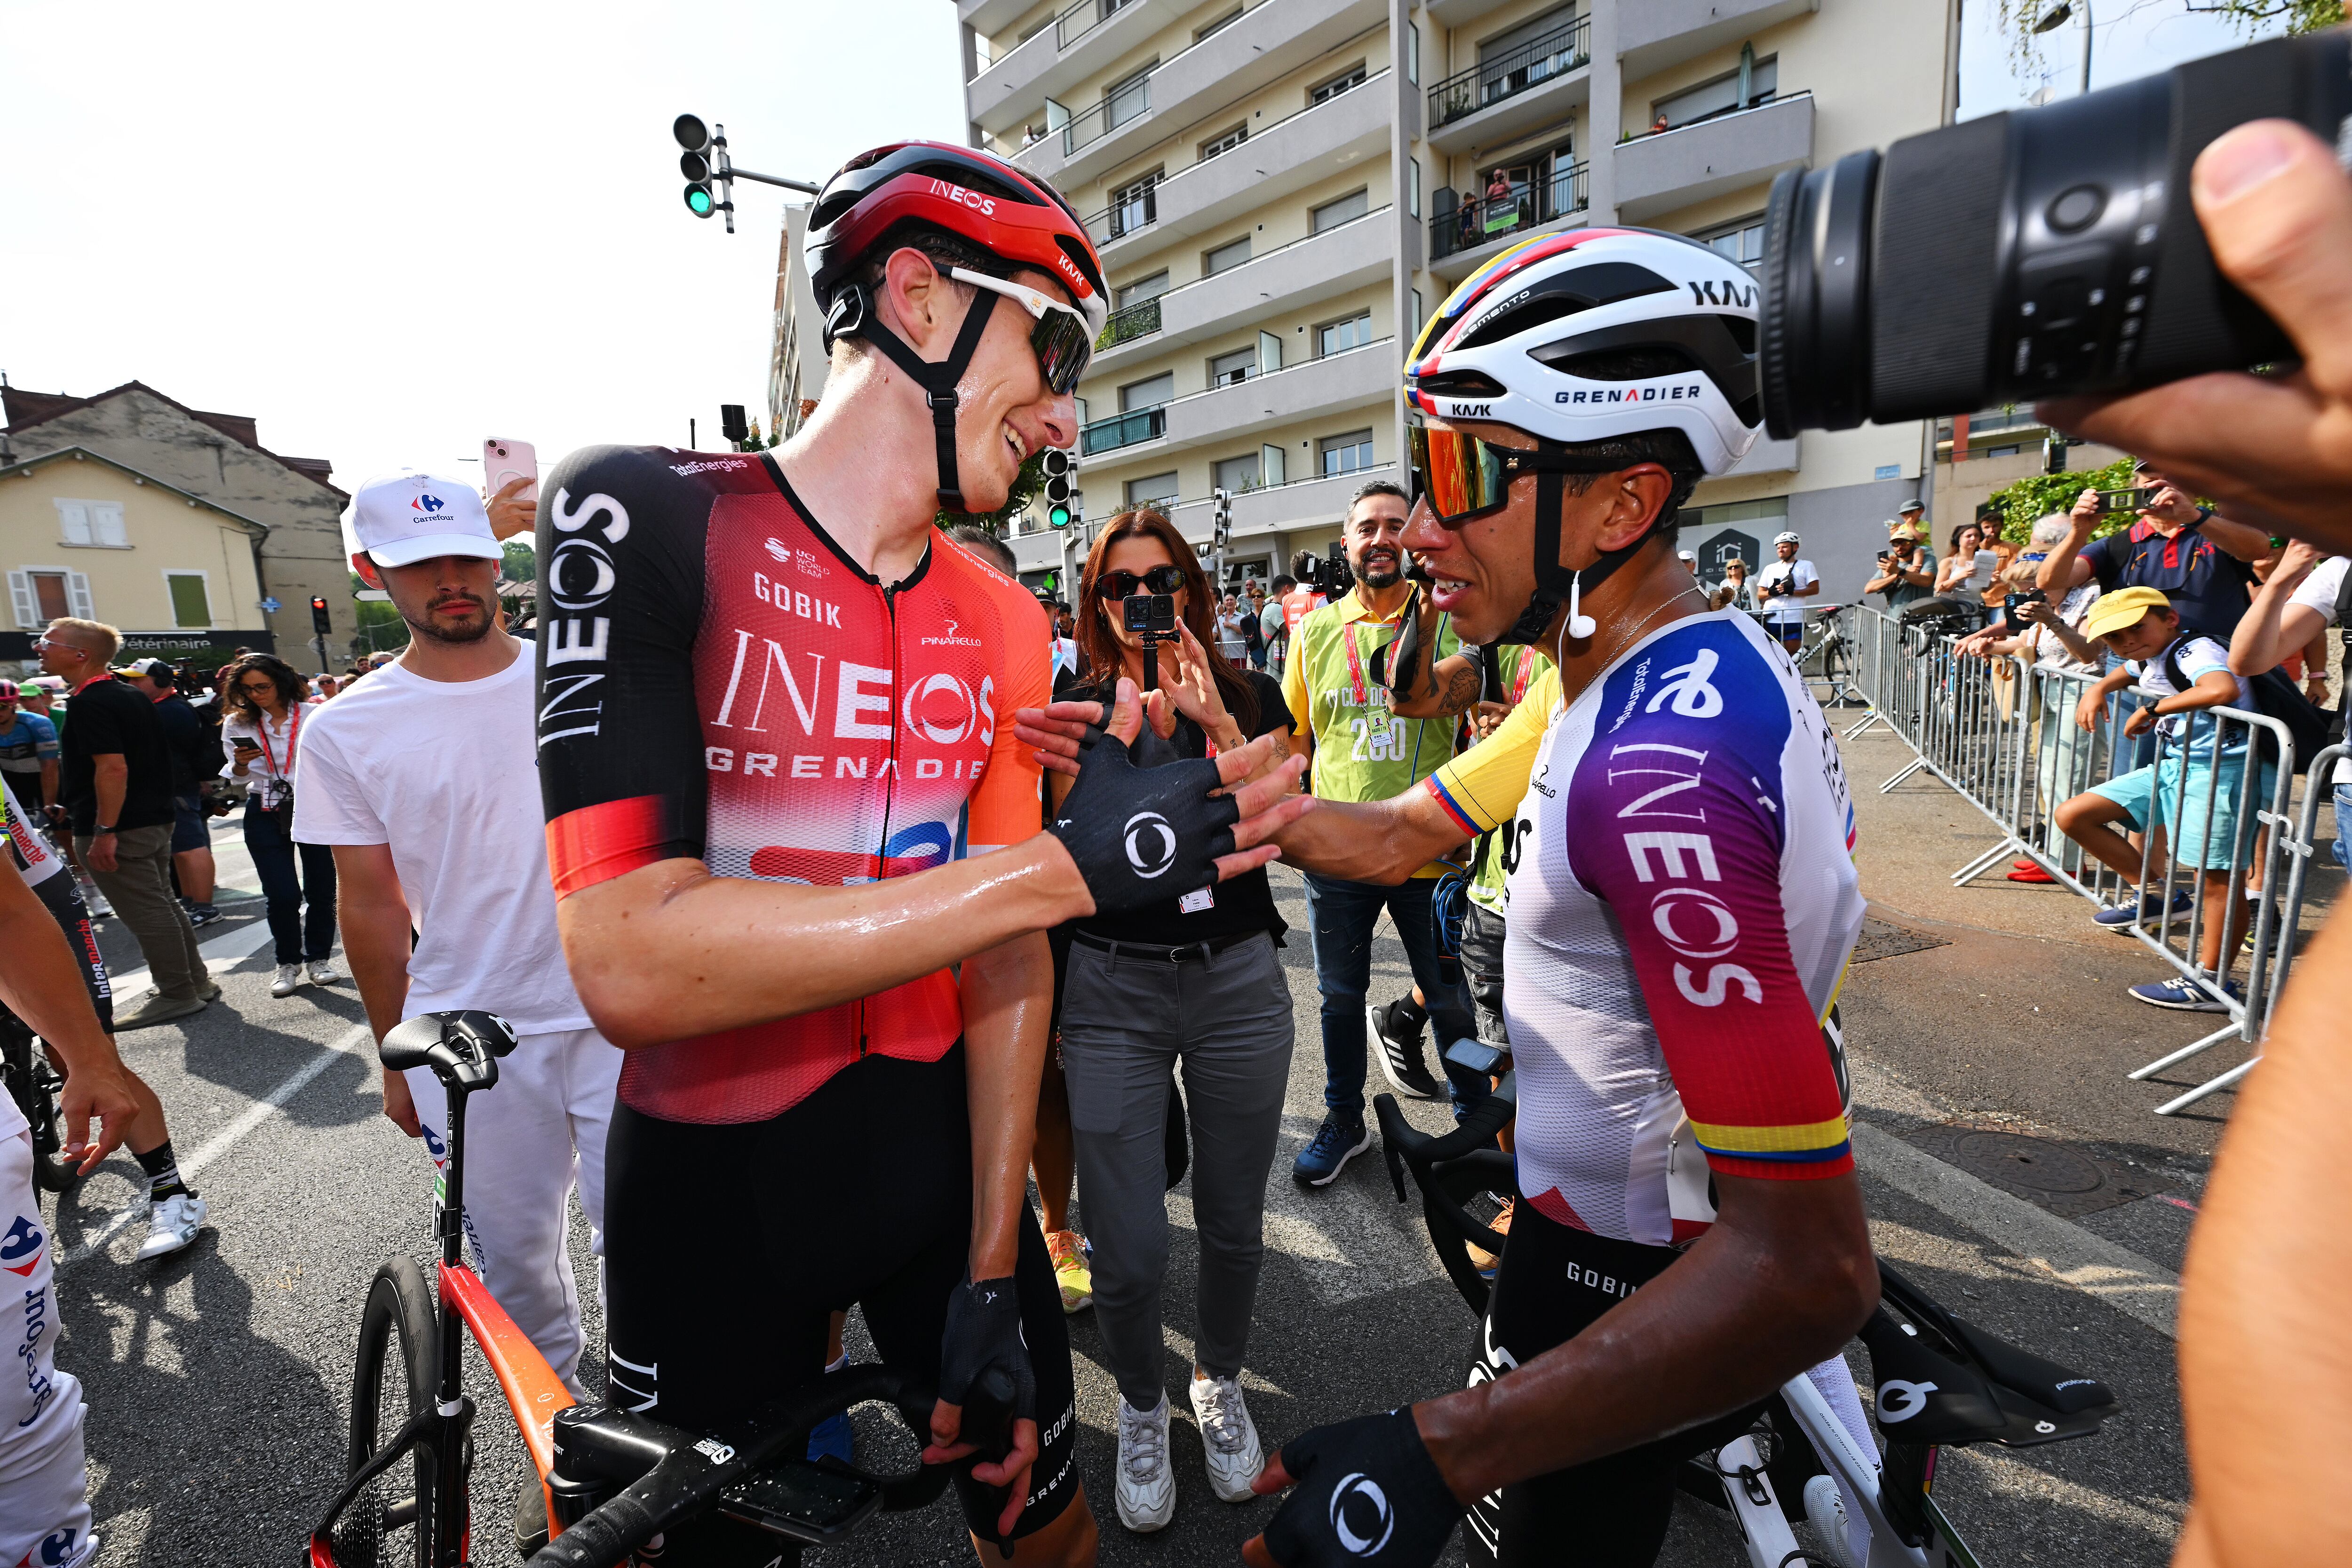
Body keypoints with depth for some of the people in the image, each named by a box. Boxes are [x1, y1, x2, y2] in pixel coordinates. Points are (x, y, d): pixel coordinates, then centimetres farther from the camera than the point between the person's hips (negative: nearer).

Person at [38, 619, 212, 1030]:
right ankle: (196, 983, 22)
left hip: (119, 829, -9)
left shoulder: (90, 703, -15)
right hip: (154, 821, 9)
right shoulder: (131, 697, 13)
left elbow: (113, 768, -23)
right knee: (162, 905, 16)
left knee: (147, 914, -2)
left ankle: (177, 995, 5)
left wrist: (104, 832, -22)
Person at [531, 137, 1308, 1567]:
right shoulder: (646, 515, -16)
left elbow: (1006, 957, -2)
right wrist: (1068, 868, -29)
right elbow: (630, 967, -26)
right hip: (712, 1184, -3)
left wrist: (992, 1275, -3)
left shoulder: (1007, 629, -2)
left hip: (940, 1158, 4)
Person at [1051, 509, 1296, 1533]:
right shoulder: (1077, 711, 1)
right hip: (1111, 990, -1)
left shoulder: (1250, 697, 3)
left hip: (1237, 979, 2)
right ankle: (1141, 1405, 35)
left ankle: (1219, 1383, 45)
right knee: (1127, 1248, 3)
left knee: (1233, 1220, 15)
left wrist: (1218, 723, -20)